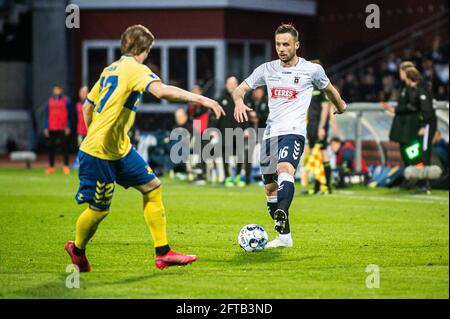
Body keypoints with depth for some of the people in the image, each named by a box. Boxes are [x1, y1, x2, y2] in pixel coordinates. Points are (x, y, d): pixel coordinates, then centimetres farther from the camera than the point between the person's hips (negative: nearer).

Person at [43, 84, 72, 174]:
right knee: (51, 147, 3)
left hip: (63, 129, -3)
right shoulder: (50, 101, 10)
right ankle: (51, 166, 8)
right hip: (52, 129, 3)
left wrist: (68, 127, -6)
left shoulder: (66, 100, 2)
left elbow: (69, 114, 1)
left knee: (64, 147, -3)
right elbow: (46, 115, 12)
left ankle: (66, 166, 1)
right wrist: (46, 127, 6)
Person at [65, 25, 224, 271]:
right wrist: (200, 99, -32)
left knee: (152, 187, 5)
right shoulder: (135, 69, -14)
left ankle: (163, 253, 6)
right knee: (99, 210, 2)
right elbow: (162, 91, -33)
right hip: (99, 154, -10)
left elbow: (87, 107, 18)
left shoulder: (110, 69, 13)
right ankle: (77, 250, 28)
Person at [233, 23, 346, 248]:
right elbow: (240, 89, 13)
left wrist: (340, 106, 38)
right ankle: (284, 236, 19)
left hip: (293, 131, -5)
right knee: (270, 188, 8)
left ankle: (282, 216, -54)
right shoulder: (266, 69, 11)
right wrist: (239, 101, -10)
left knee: (285, 170, -33)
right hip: (271, 133, 5)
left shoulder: (312, 70, 3)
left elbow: (329, 89, 22)